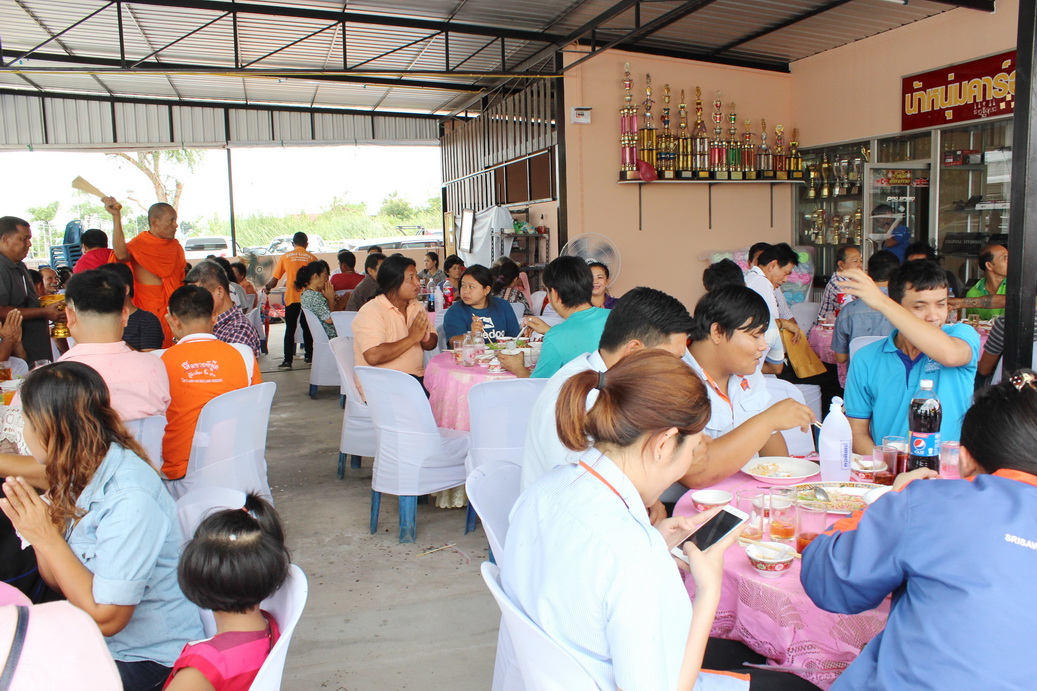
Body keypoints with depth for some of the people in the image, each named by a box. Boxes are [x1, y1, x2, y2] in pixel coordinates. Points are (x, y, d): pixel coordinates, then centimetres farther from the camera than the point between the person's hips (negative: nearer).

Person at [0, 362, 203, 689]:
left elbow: (105, 618, -22)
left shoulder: (130, 502, -27)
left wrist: (47, 538, -22)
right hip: (94, 643, 7)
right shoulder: (78, 476, -1)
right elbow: (61, 583, 5)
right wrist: (36, 530, -12)